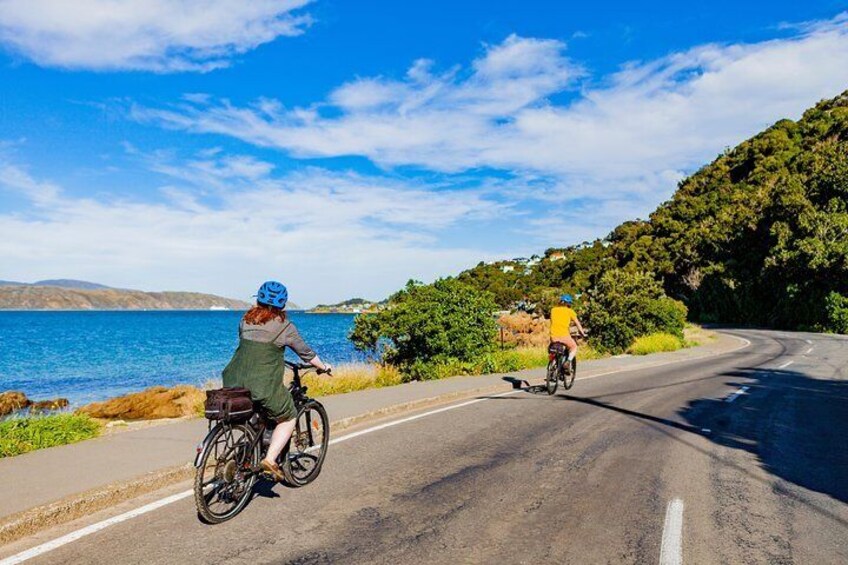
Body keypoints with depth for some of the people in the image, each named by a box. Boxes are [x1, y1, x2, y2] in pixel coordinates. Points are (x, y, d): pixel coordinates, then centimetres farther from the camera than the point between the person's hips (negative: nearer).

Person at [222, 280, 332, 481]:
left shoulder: (246, 319, 12)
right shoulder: (284, 326, -1)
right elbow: (306, 353, 8)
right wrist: (324, 367, 25)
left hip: (234, 382, 5)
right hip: (264, 385, -5)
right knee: (287, 419, 15)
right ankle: (270, 459, 1)